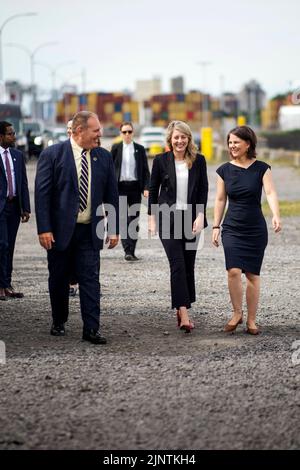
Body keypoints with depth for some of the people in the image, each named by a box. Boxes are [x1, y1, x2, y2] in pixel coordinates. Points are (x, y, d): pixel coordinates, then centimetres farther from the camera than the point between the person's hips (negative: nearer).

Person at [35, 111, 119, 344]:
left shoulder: (104, 157, 5)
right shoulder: (52, 155, -6)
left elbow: (111, 194, 9)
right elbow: (42, 193, -8)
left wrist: (114, 229, 4)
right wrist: (44, 229, -14)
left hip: (90, 231, 2)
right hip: (60, 230, -2)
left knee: (90, 279, -3)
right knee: (59, 279, 10)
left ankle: (91, 329, -2)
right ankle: (59, 323, 27)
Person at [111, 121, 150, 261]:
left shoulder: (140, 149, 8)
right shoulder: (116, 149, 6)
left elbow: (145, 170, 7)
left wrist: (146, 187, -5)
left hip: (135, 187, 1)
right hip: (120, 187, -1)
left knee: (134, 220, 2)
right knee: (123, 219, -8)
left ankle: (132, 251, 7)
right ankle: (127, 251, -12)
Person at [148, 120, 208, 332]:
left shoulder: (198, 160, 4)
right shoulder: (161, 160, 0)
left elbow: (204, 189, 4)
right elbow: (153, 189, 6)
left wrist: (200, 215, -7)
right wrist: (152, 218, 3)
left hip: (191, 218, 3)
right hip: (168, 218, -2)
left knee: (188, 265, 6)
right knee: (177, 264, -12)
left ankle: (182, 309, 18)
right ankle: (184, 315, -18)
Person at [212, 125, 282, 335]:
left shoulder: (261, 168, -3)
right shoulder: (224, 170, 3)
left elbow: (271, 193, -16)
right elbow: (220, 200, 8)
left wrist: (276, 215, -33)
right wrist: (216, 226, 5)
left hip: (256, 229, -1)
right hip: (232, 229, 1)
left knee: (252, 274, 3)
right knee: (234, 271, -13)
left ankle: (251, 320, 13)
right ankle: (237, 313, 6)